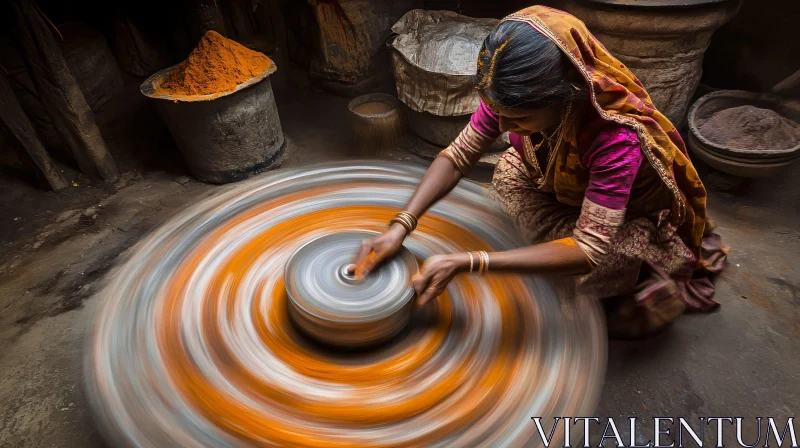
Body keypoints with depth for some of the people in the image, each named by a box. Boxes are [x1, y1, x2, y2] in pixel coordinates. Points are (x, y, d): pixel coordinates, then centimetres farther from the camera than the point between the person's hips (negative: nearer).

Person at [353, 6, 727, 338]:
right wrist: (401, 225, -33)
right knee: (509, 174, -17)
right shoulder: (513, 97, -27)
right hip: (569, 192, 6)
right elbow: (458, 155, -20)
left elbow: (589, 251, -41)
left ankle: (677, 284, 6)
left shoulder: (615, 135, -41)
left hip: (637, 217, -6)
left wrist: (465, 263, -47)